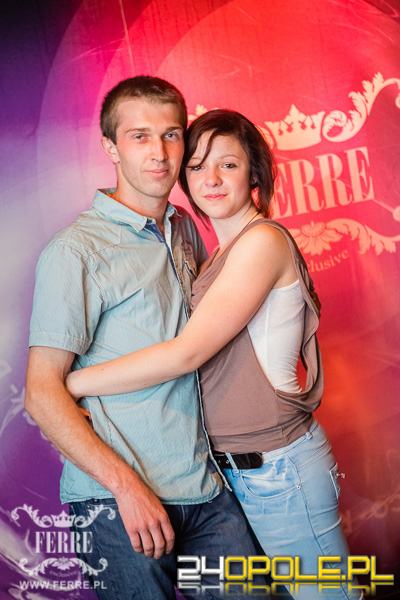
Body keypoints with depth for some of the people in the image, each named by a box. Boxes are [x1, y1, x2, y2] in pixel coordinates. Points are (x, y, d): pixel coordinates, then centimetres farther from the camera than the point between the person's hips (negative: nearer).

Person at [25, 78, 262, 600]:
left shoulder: (186, 230, 9)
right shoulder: (74, 250, -10)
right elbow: (42, 393, -12)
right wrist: (126, 486, -16)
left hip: (206, 490, 6)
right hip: (119, 502, -6)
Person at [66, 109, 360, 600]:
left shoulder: (263, 241, -15)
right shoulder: (220, 256, 11)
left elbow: (185, 353, -22)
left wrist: (68, 384, -15)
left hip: (279, 470, -8)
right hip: (234, 469, 8)